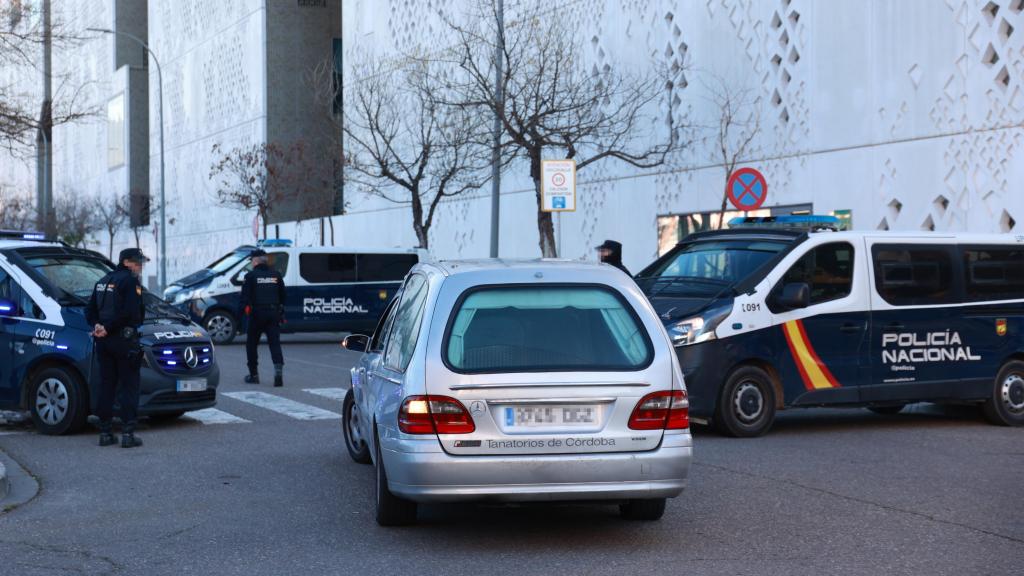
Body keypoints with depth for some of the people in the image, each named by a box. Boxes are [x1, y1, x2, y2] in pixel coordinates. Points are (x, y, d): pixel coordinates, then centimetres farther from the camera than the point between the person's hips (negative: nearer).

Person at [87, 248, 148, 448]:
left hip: (103, 341, 7)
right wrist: (108, 328, -13)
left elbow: (90, 310, 14)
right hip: (124, 339, -7)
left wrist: (97, 325, -1)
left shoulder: (103, 281, 17)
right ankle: (128, 433, -6)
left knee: (106, 385, 11)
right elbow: (129, 312, -20)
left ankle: (105, 432, 12)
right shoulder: (129, 281, -8)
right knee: (128, 386, -2)